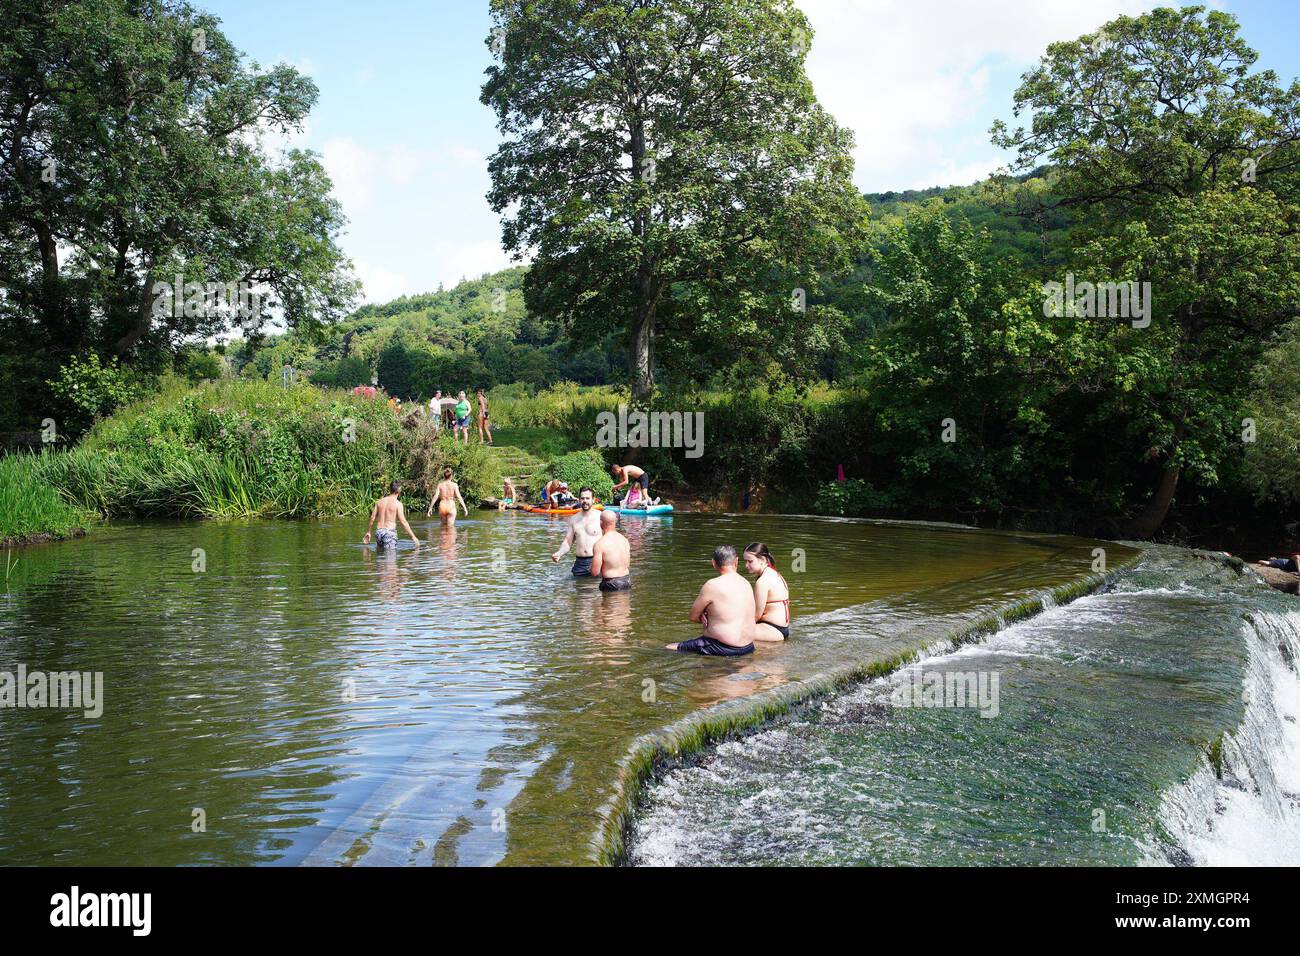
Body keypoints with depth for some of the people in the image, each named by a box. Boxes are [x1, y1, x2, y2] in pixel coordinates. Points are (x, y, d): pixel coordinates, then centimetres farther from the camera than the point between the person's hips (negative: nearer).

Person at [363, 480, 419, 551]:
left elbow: (372, 518, 10)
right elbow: (403, 521, -13)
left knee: (379, 551, 16)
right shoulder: (398, 504, -8)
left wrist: (368, 532, 22)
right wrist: (413, 536, -11)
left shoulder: (379, 502, 8)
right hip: (390, 532, -6)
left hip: (379, 531, 6)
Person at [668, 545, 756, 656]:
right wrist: (710, 616, -1)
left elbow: (693, 617, -4)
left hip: (723, 649, -8)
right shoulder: (746, 584, 8)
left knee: (669, 649, -3)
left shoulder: (712, 585, -14)